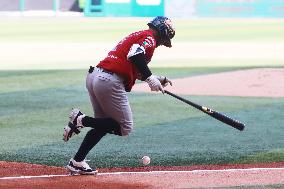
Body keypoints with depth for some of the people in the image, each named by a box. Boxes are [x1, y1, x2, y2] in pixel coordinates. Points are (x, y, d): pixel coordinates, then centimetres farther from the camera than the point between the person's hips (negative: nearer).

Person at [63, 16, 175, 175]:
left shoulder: (138, 36, 27)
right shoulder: (150, 38, -2)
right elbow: (135, 55, -22)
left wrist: (157, 80, 27)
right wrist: (150, 78, -23)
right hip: (109, 81, -10)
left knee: (104, 124, 20)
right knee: (125, 127, -1)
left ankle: (77, 162, 14)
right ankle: (82, 120, -10)